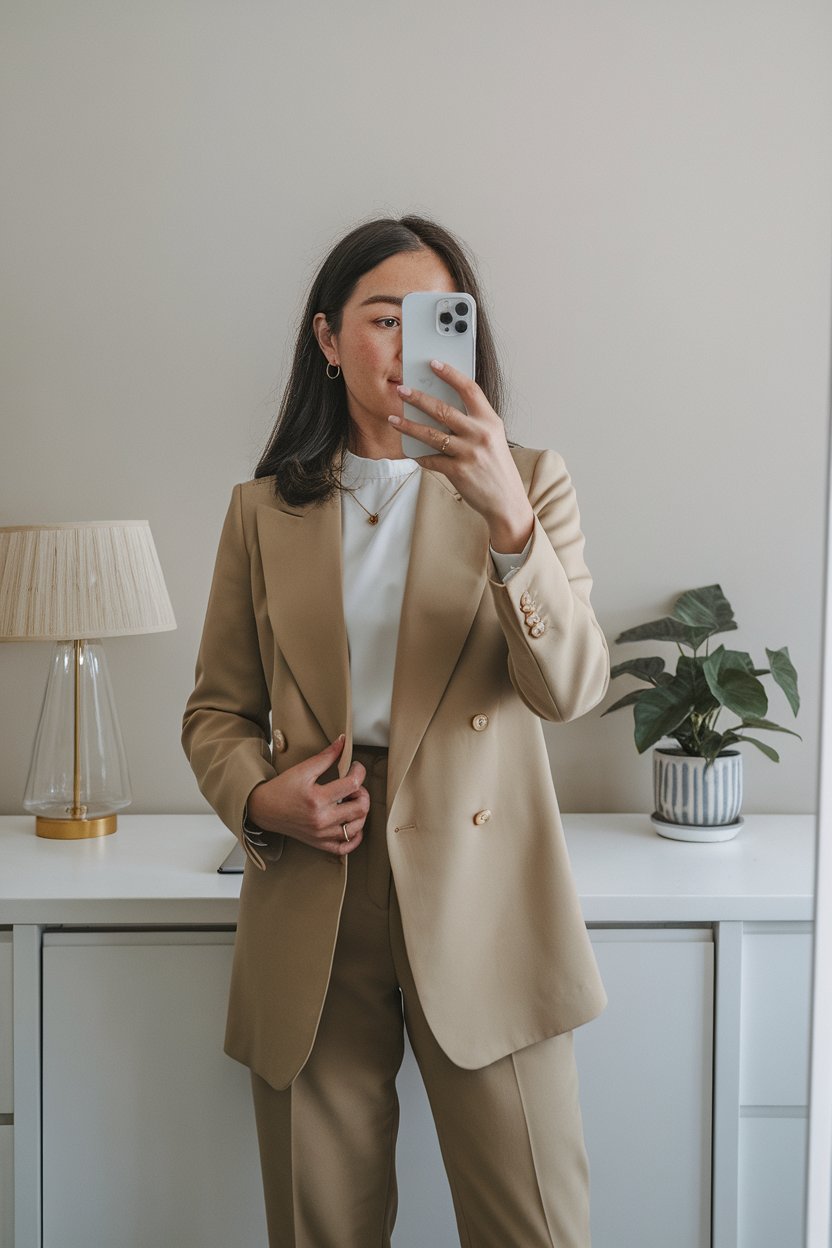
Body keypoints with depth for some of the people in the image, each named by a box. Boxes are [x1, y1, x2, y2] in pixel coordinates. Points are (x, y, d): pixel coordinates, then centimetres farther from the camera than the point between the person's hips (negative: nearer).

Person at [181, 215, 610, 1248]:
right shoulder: (263, 511, 9)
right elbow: (215, 711, 14)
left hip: (482, 892, -1)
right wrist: (259, 796, -7)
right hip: (310, 901, 2)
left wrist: (509, 521, -25)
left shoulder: (529, 483, 4)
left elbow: (572, 688, -10)